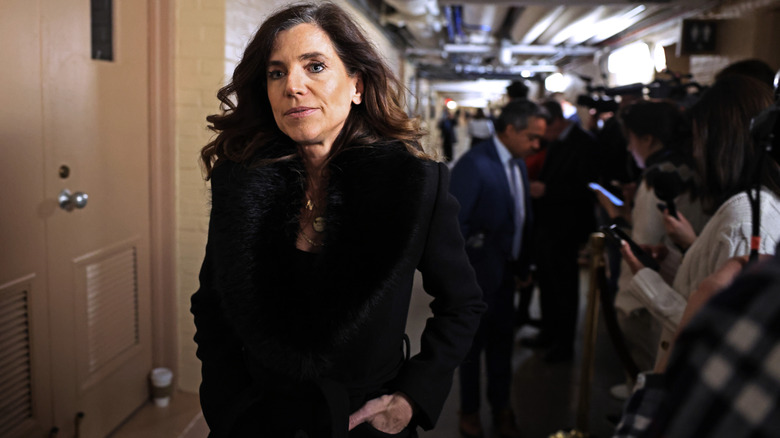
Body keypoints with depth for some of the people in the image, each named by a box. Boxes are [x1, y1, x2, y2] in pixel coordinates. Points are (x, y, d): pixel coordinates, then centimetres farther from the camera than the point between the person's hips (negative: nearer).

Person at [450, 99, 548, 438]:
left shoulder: (518, 164, 4)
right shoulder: (474, 165, -22)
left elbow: (522, 219, 10)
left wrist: (523, 266, 11)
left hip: (506, 272, 7)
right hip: (479, 274, -7)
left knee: (502, 341, 19)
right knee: (474, 343, 12)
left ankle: (501, 408, 39)